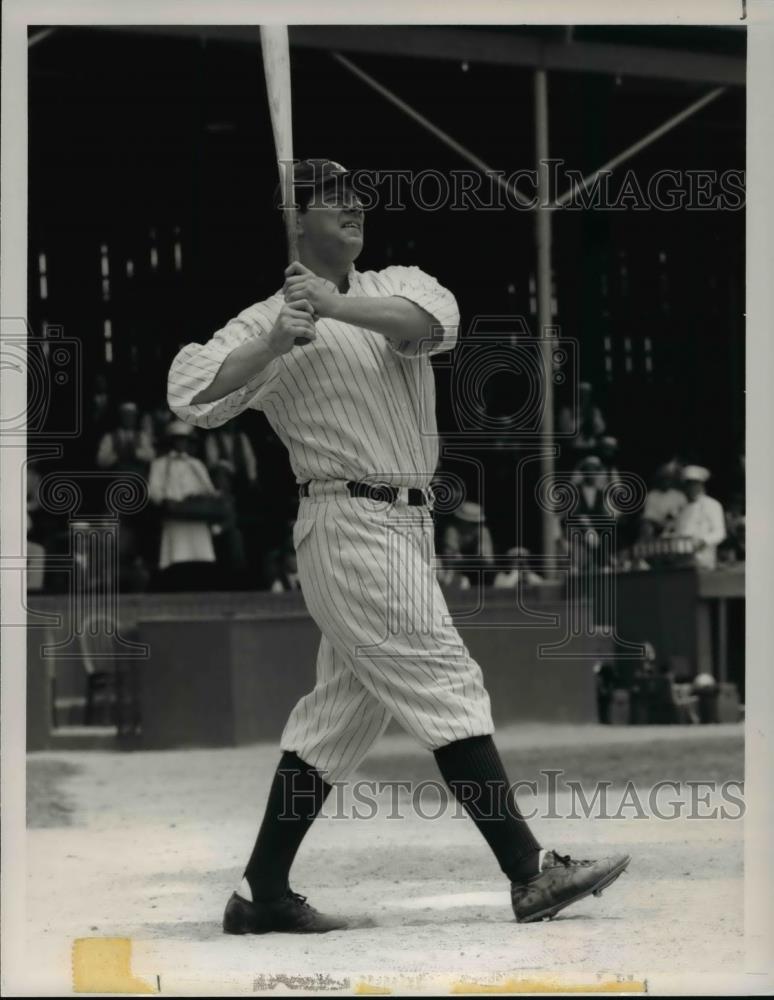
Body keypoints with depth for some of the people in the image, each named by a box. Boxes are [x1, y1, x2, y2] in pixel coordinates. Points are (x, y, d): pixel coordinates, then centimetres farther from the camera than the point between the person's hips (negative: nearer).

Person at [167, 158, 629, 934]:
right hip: (349, 524, -7)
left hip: (407, 522, 7)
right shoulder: (269, 320, -1)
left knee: (342, 711, 10)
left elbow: (430, 321, -12)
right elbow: (191, 392, -14)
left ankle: (262, 895, 16)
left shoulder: (395, 288, 12)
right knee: (445, 684, -11)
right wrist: (274, 344, -23)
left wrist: (339, 306, -24)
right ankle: (531, 875, -12)